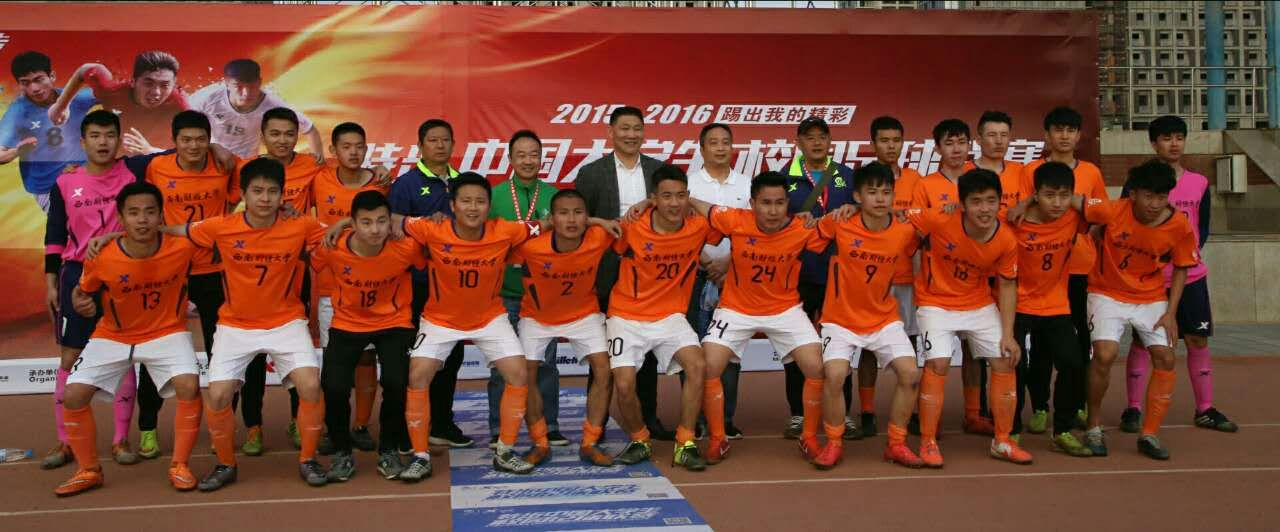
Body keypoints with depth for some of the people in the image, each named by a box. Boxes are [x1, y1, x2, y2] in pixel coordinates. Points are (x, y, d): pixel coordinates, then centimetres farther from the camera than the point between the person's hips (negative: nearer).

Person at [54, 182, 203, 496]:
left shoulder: (181, 248, -22)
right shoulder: (101, 258, -22)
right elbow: (83, 290, -2)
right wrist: (80, 303, -21)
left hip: (166, 332, -1)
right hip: (113, 336, 1)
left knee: (189, 386, -25)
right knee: (73, 396, -9)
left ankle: (179, 466, -4)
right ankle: (89, 471, 13)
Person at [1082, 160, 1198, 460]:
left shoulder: (1180, 225, -14)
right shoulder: (1113, 212, -21)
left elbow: (1180, 269, 1)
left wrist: (1171, 313, -6)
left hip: (1152, 299, 3)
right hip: (1108, 294, -3)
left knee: (1165, 358, -8)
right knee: (1105, 354, -20)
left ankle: (1149, 436, 8)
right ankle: (1094, 427, 1)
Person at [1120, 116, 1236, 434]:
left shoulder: (1199, 183, 8)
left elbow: (1203, 227, 12)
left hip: (1191, 275, 4)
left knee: (1198, 339, 6)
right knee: (1142, 341, 0)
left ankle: (1205, 410, 16)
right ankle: (1133, 410, 8)